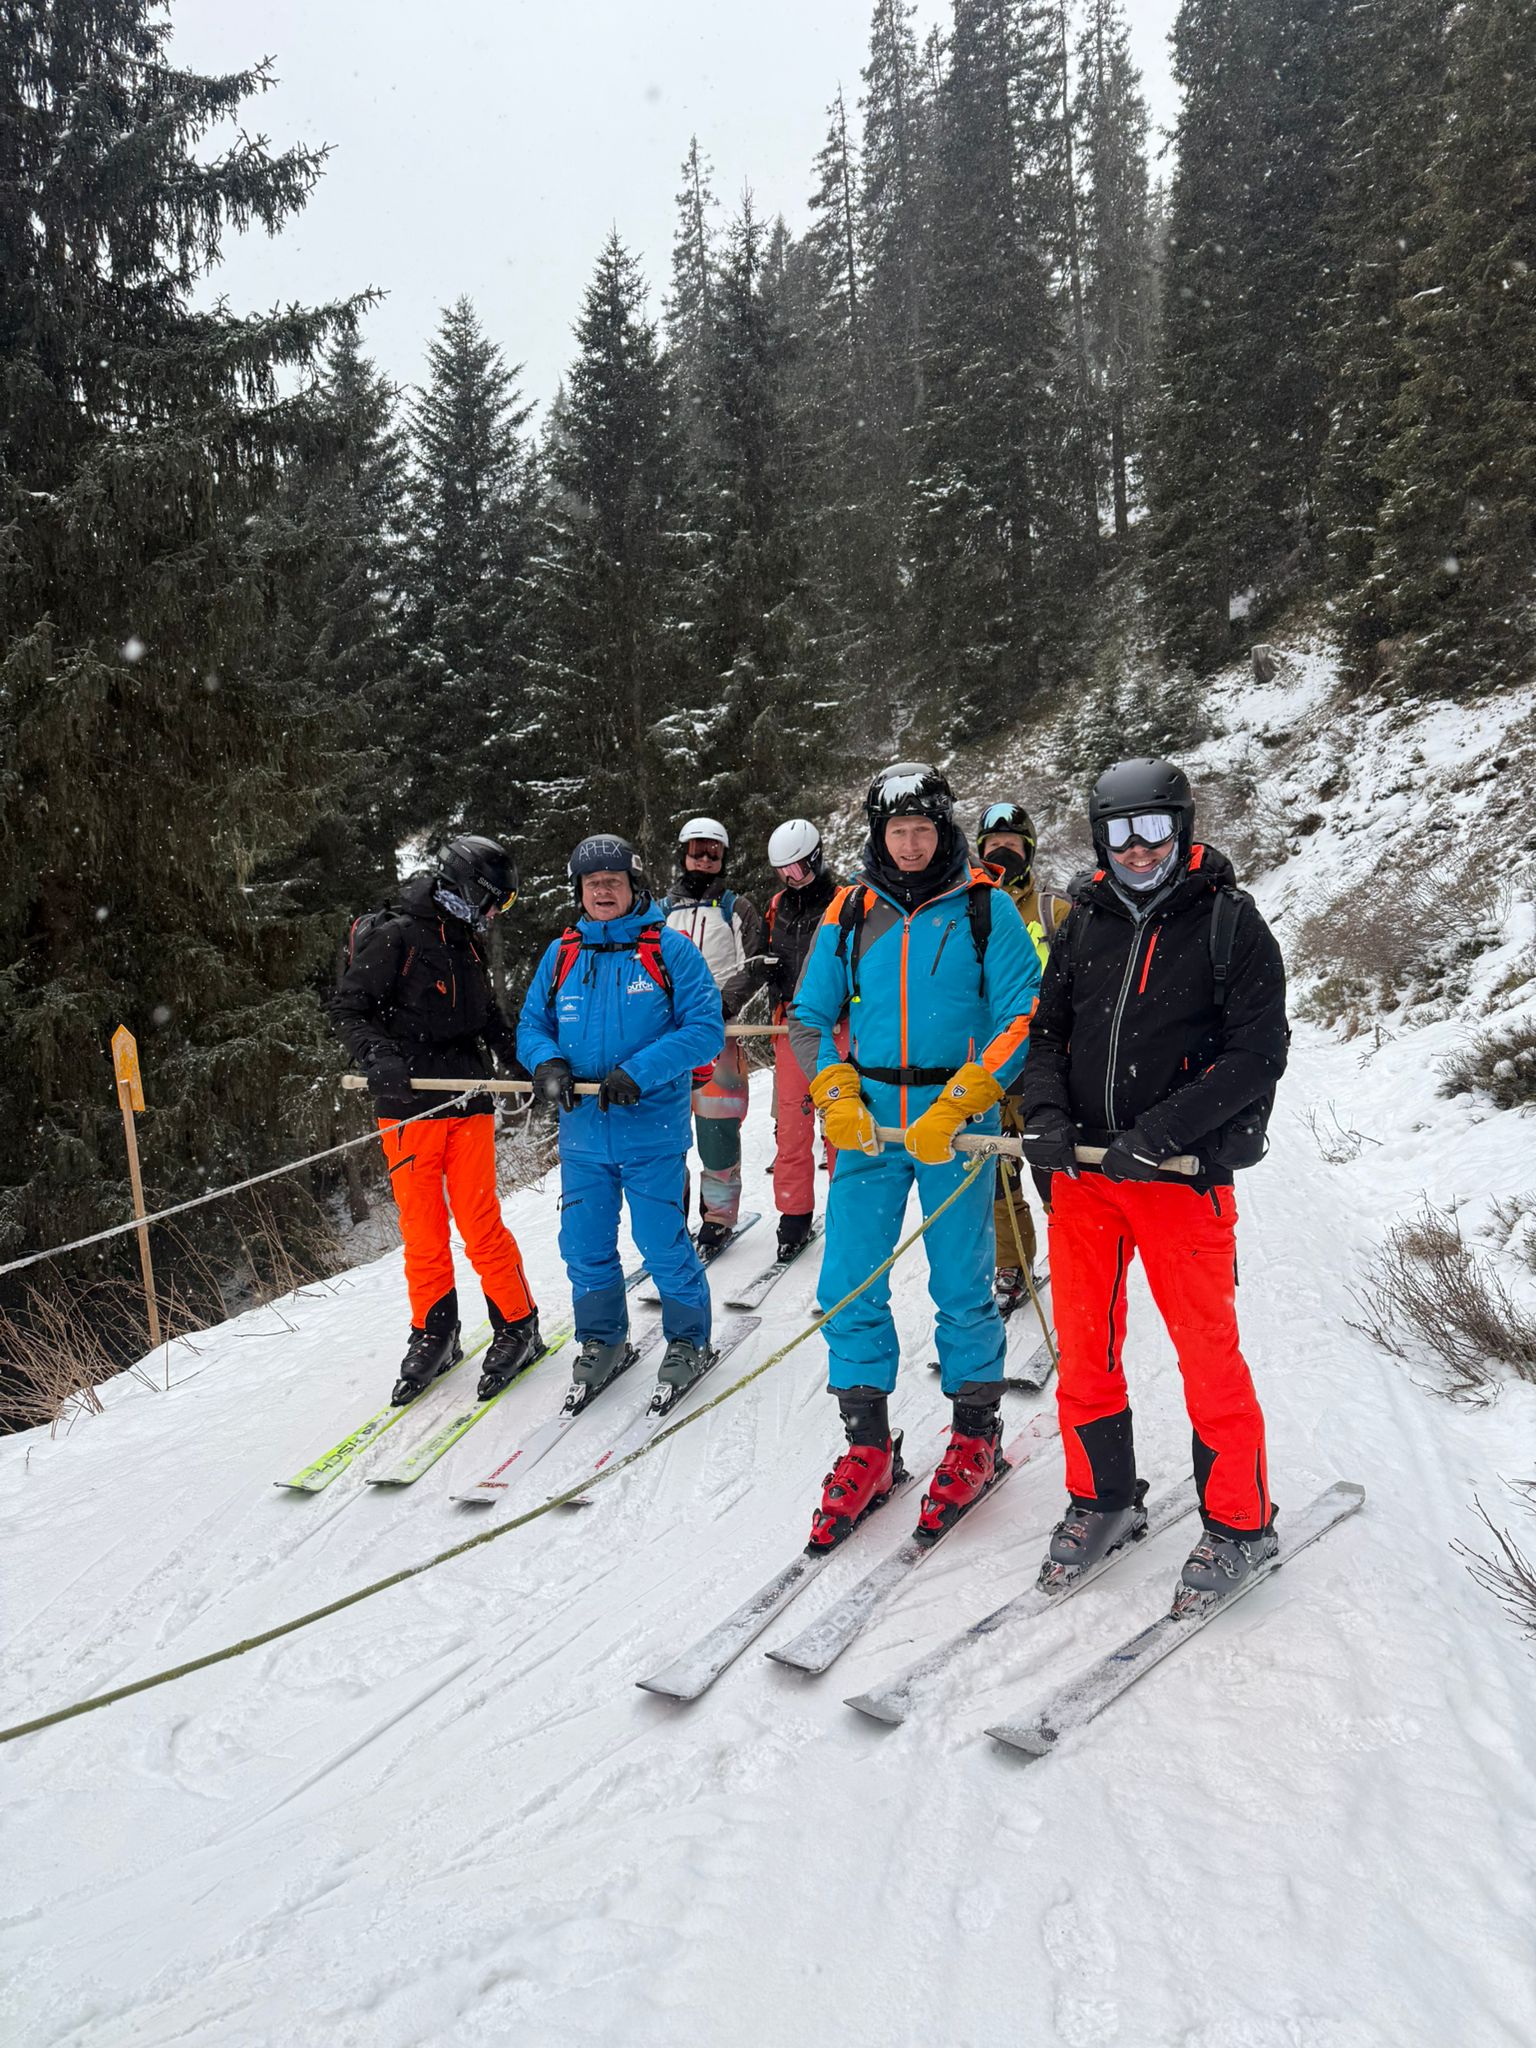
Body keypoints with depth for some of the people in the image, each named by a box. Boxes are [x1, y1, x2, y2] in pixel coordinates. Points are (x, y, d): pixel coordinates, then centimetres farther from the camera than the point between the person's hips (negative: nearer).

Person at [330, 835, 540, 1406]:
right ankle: (433, 1335, 20)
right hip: (409, 1106, -4)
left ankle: (517, 1327, 12)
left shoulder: (465, 942, 14)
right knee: (422, 1229, 4)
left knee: (480, 1222, -1)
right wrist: (379, 1057, -24)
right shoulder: (390, 935, -7)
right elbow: (349, 1008, -7)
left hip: (467, 1101, 4)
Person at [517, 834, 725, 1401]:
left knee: (663, 1244, 2)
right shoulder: (560, 955, 8)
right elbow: (531, 1025, 13)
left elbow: (705, 1028, -11)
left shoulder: (670, 950, -5)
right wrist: (547, 1062, -10)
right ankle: (601, 1340, 31)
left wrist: (638, 1072, -21)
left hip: (651, 1128, -4)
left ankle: (688, 1340, 24)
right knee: (584, 1245, 11)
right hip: (581, 1128, 4)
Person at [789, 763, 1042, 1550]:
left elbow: (1022, 1015, -7)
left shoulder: (985, 908, -2)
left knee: (962, 1288, 7)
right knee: (849, 1286, 2)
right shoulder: (850, 913, 6)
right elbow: (810, 1016, 11)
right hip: (868, 1123, 3)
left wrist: (955, 1105, -16)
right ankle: (868, 1445, 18)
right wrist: (837, 1097, -5)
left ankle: (975, 1435, 27)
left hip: (954, 1124, -2)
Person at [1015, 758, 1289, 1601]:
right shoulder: (1085, 923, 10)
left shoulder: (1229, 923, -3)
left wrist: (1160, 1131, -19)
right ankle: (1101, 1498, 30)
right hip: (1081, 1168, 4)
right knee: (1084, 1347, 11)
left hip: (1182, 1175, -4)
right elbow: (1048, 1030, 13)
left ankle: (1240, 1519, 23)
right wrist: (1045, 1111, -7)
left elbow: (1258, 1051, -9)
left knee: (1206, 1351, 4)